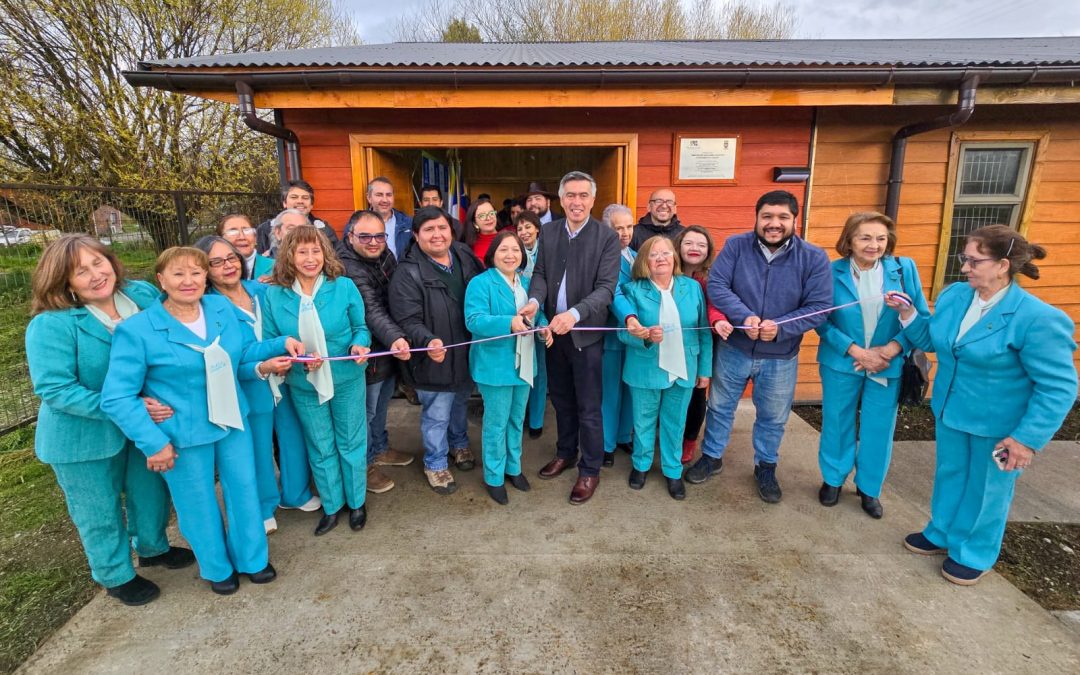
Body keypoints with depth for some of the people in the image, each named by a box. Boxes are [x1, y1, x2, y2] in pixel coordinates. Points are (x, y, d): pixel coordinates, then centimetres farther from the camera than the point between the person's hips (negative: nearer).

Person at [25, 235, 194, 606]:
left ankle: (152, 547, 51)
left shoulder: (143, 295, -10)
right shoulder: (51, 325, -23)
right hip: (84, 435, -4)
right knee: (100, 511, 16)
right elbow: (54, 389, -25)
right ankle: (116, 576, 41)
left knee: (150, 490, 24)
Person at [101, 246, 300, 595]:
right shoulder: (136, 330, -16)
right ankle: (217, 568, 42)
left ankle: (251, 558, 42)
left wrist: (281, 343, -4)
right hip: (184, 437, -4)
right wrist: (153, 442, -18)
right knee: (199, 505, 15)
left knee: (244, 491, 17)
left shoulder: (222, 307, -2)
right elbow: (117, 396, -15)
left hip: (233, 422, 4)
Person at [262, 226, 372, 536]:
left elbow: (360, 328, -2)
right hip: (304, 385, 2)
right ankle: (332, 505, 38)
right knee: (320, 448, 17)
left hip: (347, 379, -1)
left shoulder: (344, 287, -12)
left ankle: (356, 502, 36)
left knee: (350, 442, 14)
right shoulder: (274, 295, -9)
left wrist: (359, 345, -24)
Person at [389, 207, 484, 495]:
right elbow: (408, 320, -22)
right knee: (436, 415, 11)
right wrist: (429, 341, -40)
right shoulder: (408, 273, -17)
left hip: (468, 354, 6)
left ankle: (459, 443, 53)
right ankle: (435, 464, 35)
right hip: (435, 359, -5)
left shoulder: (466, 257, -1)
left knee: (460, 403, 27)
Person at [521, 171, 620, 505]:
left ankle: (590, 470, 24)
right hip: (554, 330, 5)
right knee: (561, 399, 20)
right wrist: (534, 300, -19)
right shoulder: (549, 232, 3)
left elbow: (606, 288, -17)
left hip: (586, 332, -4)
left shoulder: (607, 237, -11)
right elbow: (540, 273, 3)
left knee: (588, 407, 6)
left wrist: (574, 314, -33)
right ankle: (566, 453, 41)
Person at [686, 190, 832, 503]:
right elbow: (716, 285, -16)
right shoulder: (735, 246, -9)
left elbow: (819, 307, -12)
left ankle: (766, 467, 42)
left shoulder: (814, 258, -9)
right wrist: (744, 316, -30)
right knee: (720, 407, 15)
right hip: (733, 349, 0)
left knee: (773, 418, 18)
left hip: (781, 358, 1)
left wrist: (780, 327, -27)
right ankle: (712, 457, 38)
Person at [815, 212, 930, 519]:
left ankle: (869, 488, 33)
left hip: (889, 366, 1)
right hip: (841, 364, -1)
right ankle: (833, 479, 34)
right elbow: (822, 321, -8)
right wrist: (857, 351, -16)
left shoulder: (904, 269, -4)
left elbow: (922, 317, -3)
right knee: (837, 424, 13)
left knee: (879, 430, 11)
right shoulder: (832, 272, -9)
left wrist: (891, 349, -15)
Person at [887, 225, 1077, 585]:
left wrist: (1028, 438, -21)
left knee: (985, 488, 14)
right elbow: (930, 340, 11)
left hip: (998, 425, -6)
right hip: (950, 411, 6)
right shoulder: (953, 295, -5)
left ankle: (973, 553, 36)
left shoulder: (1037, 319, -24)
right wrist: (907, 312, -6)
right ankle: (941, 533, 44)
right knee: (949, 475, 22)